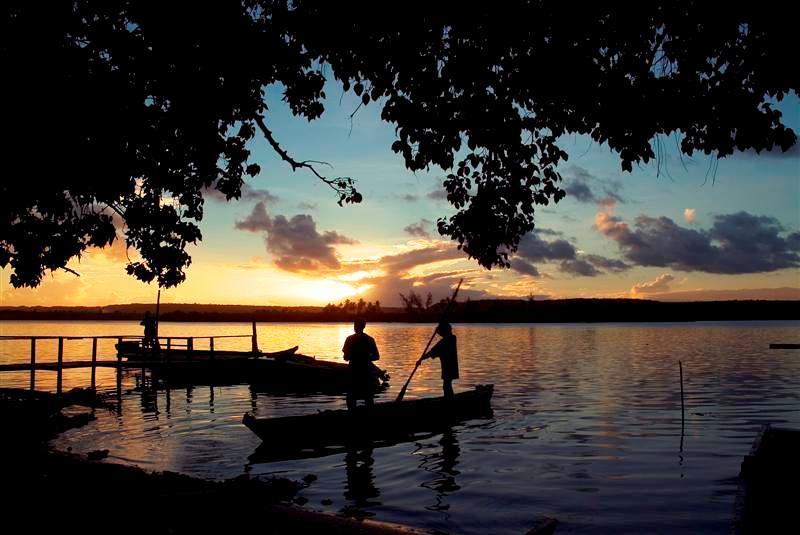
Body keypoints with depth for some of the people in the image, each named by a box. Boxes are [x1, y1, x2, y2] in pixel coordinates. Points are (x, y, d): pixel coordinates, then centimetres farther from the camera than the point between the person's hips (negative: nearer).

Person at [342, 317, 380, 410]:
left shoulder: (350, 339, -8)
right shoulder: (370, 339, 2)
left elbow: (346, 357, -10)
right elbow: (376, 356, 2)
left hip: (354, 371, -3)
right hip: (367, 371, 3)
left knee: (351, 397, 4)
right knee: (368, 396, 12)